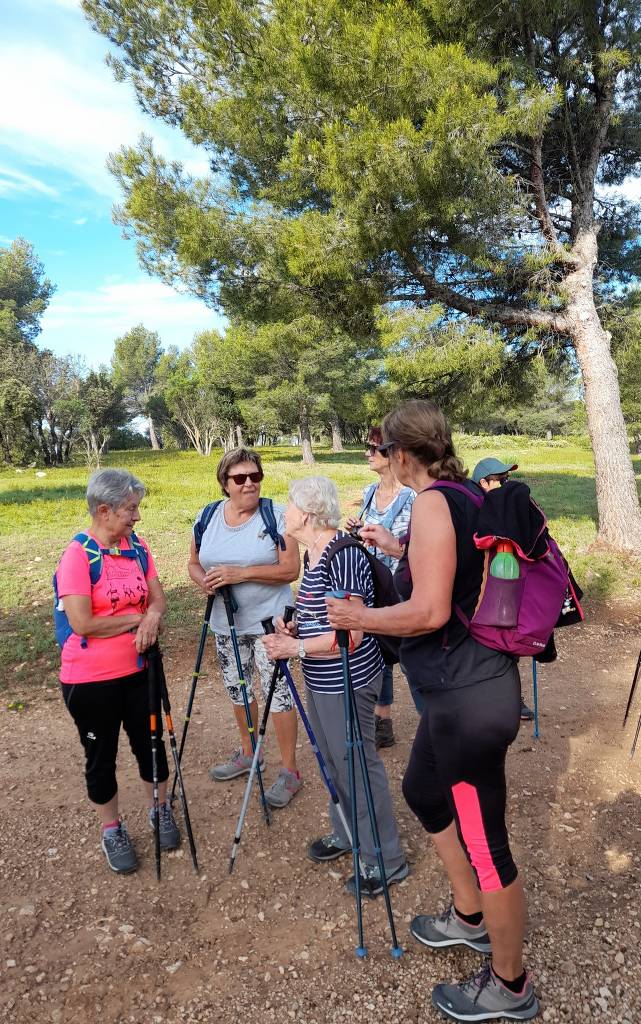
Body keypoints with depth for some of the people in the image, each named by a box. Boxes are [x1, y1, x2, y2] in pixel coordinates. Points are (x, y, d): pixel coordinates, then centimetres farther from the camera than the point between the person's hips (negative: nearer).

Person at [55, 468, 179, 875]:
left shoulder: (137, 547, -2)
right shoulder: (78, 556, -20)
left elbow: (157, 597, 2)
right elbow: (83, 624, -24)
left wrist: (152, 617, -20)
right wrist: (137, 618, -14)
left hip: (138, 670, 5)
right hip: (90, 680, -5)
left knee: (151, 743, 18)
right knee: (101, 756, 14)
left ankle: (161, 810, 42)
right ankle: (112, 830, 36)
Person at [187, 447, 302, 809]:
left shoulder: (277, 515, -13)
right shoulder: (207, 517, 2)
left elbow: (291, 568, -18)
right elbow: (195, 562, 10)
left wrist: (241, 573, -26)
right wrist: (204, 580, -13)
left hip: (269, 621, -5)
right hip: (226, 623, 6)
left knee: (277, 691, -1)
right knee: (237, 689, 19)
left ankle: (290, 771, 16)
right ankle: (247, 754, 41)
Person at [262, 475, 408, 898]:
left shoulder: (343, 553, -24)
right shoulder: (313, 551, 6)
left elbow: (350, 631, -25)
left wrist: (296, 647, -23)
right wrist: (294, 628, 0)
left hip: (346, 681, -9)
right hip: (321, 680, 10)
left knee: (357, 764, 5)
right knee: (333, 761, 23)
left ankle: (386, 860, 24)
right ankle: (344, 834, 44)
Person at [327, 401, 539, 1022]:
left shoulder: (431, 503, -19)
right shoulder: (468, 496, 7)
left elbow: (429, 611, -25)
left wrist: (358, 617, -10)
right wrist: (395, 549, 28)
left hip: (467, 696, -10)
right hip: (470, 685, 10)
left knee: (484, 842, 9)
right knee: (423, 789, 27)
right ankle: (469, 919, 47)